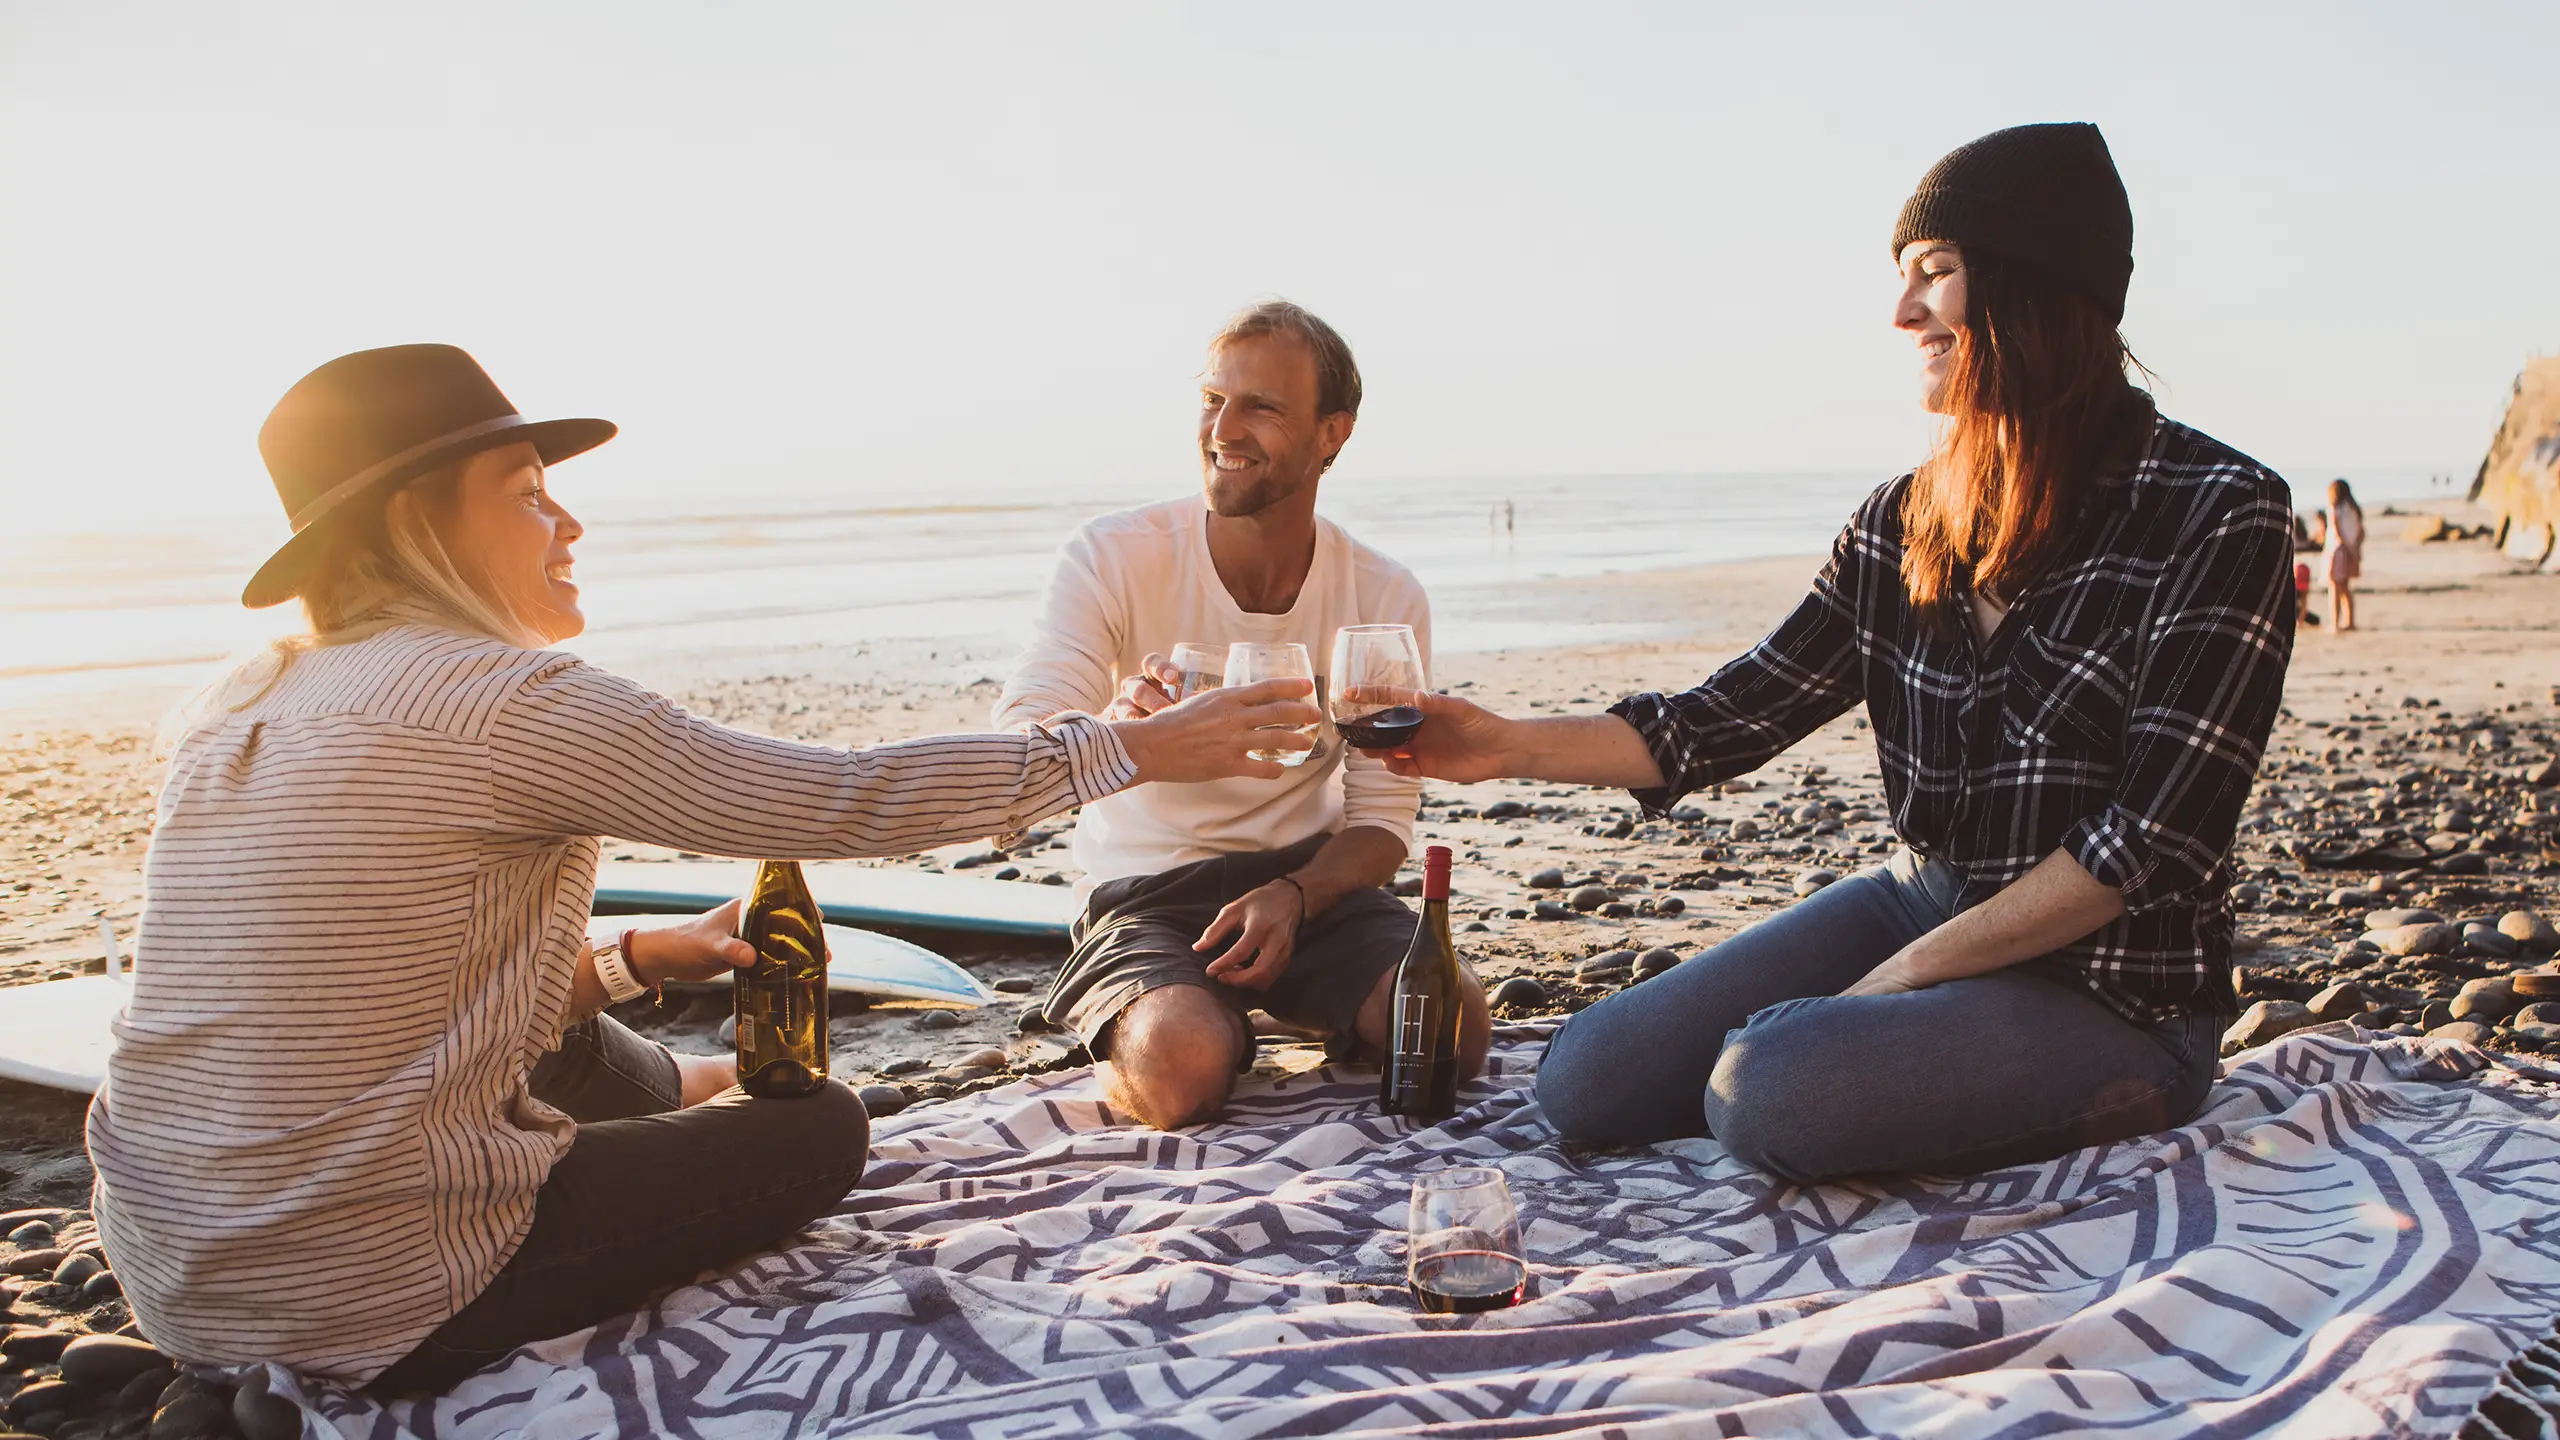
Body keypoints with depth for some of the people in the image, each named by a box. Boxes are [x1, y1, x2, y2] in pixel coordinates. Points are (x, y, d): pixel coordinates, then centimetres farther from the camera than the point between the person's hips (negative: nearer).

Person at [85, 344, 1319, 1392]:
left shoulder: (240, 715, 7)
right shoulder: (501, 700, -18)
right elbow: (847, 801, -18)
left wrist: (634, 962, 13)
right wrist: (1136, 749, -8)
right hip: (377, 1311, -8)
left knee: (565, 1041, 31)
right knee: (820, 1125, 11)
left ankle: (689, 1098, 53)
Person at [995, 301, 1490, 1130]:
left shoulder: (1385, 600, -5)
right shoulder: (1114, 558, -13)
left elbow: (1382, 817, -1)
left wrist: (1292, 896, -22)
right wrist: (1117, 733, -45)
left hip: (1309, 880, 3)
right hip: (1149, 895, -3)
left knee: (1455, 1027, -23)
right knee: (1182, 1071, -33)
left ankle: (1295, 1008, 11)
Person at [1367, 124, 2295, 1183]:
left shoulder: (2220, 516, -13)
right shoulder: (1906, 521, 5)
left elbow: (2155, 838, -17)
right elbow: (1738, 714, 3)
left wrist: (1907, 972, -15)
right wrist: (1511, 746, -8)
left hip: (2116, 981, -5)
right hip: (1926, 902, 6)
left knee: (1765, 1090, -30)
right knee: (1586, 1083, -7)